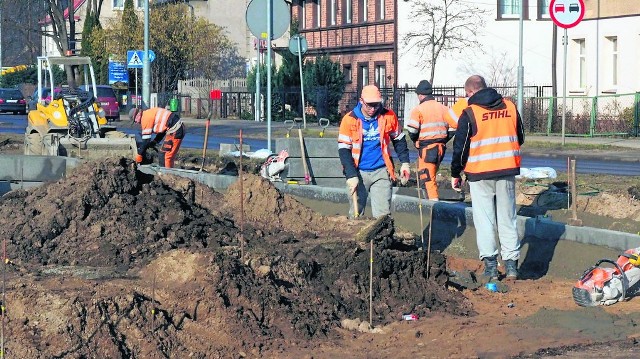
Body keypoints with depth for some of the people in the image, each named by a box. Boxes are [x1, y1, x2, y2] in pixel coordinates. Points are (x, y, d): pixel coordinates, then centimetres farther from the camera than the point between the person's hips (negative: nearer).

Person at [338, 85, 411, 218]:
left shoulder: (388, 116, -2)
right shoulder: (350, 119, -7)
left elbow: (398, 139, 13)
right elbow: (344, 150, -6)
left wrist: (405, 162, 7)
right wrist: (351, 175, -14)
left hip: (381, 172, 0)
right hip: (359, 172, 0)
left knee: (383, 215, -4)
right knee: (356, 214, 7)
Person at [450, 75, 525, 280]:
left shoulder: (469, 114, -9)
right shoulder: (510, 107, 4)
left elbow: (460, 148, -6)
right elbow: (520, 139, 15)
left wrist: (455, 174, 6)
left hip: (480, 173, -4)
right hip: (507, 171, 4)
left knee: (484, 219, 5)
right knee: (507, 218, 11)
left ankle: (490, 265, 3)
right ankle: (511, 264, 10)